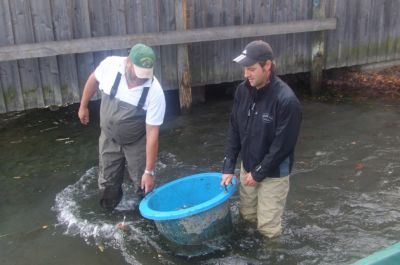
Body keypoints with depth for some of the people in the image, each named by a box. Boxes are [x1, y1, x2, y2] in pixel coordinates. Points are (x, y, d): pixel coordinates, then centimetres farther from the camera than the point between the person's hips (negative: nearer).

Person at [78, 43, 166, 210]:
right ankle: (109, 213, 42)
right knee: (107, 183, 14)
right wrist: (83, 106, 11)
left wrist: (149, 171, -24)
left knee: (143, 184, 4)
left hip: (136, 143, -2)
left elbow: (152, 132, -27)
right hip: (109, 139, 3)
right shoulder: (110, 65, -24)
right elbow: (93, 79, 1)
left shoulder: (155, 92, -30)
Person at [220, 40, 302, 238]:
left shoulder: (286, 100, -26)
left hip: (273, 173, -6)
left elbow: (282, 146, -22)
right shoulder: (243, 90, -6)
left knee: (267, 228, 2)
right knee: (246, 216, 19)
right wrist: (228, 167, -2)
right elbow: (234, 130, 1)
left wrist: (258, 174, -14)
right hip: (248, 167, 6)